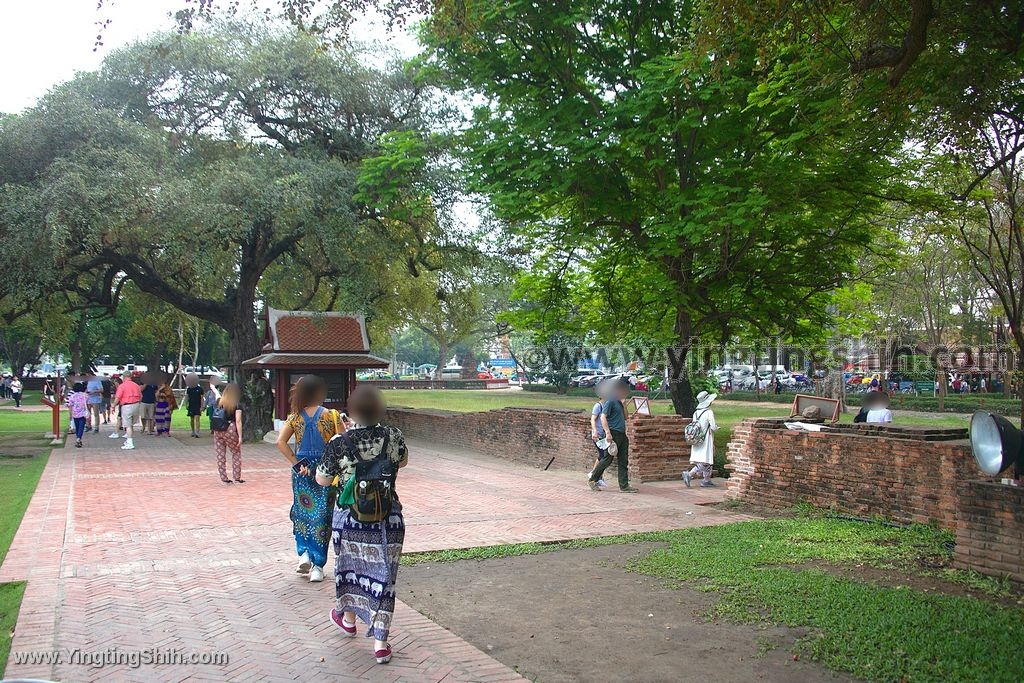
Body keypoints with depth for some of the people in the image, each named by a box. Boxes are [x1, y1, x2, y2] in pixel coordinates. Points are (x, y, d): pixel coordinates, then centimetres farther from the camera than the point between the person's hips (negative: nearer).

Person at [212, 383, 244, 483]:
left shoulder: (218, 401, 5)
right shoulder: (237, 404, -8)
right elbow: (238, 421, -12)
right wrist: (240, 436, -10)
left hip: (217, 431, 4)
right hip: (230, 430, -4)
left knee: (220, 455, 10)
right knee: (236, 453, 12)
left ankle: (224, 478, 14)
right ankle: (237, 477, 12)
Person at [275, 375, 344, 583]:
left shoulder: (295, 416, -1)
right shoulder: (332, 415, -9)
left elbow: (280, 442, -9)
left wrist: (296, 462, -5)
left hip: (302, 471, 2)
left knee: (302, 511, 22)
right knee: (322, 516, 6)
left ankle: (304, 553, 8)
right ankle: (317, 566, 9)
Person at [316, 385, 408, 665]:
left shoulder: (338, 444, -16)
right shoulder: (393, 436, -10)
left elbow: (322, 480, -3)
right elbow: (403, 461, 10)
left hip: (350, 518, 0)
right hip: (388, 518, 0)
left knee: (350, 565, 23)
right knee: (382, 576, 7)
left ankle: (348, 618, 46)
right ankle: (380, 643, 10)